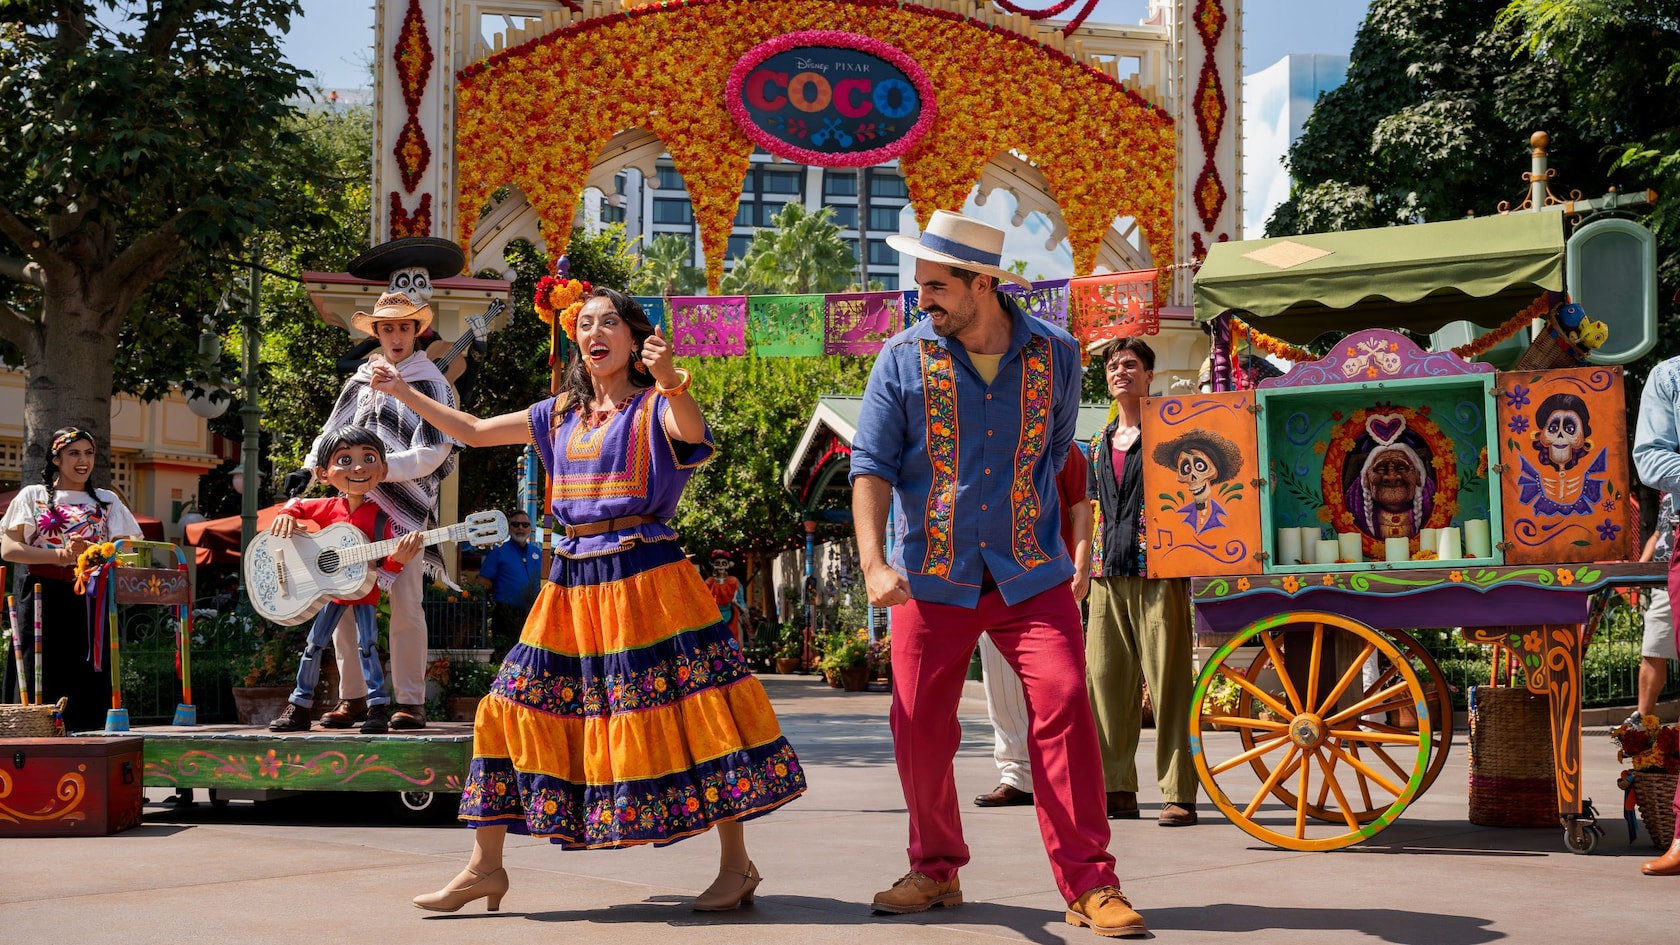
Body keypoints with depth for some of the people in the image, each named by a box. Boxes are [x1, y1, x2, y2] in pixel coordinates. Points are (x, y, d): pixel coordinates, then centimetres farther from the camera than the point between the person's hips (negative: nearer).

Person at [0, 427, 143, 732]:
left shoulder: (107, 501, 15)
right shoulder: (33, 496, 9)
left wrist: (90, 550, -15)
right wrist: (59, 555, -15)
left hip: (91, 601, 2)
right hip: (44, 601, -2)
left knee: (89, 685, -3)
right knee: (42, 685, -5)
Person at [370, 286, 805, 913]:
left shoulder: (654, 407, -2)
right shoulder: (560, 415, 16)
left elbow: (693, 430, -25)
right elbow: (474, 432, 24)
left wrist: (671, 382, -46)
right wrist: (403, 392, 20)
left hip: (645, 577, -6)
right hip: (572, 585, 6)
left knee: (688, 710, -9)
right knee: (518, 706, 4)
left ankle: (736, 866, 1)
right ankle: (485, 867, 13)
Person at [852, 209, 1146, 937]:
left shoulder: (1055, 355, 0)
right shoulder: (904, 358, -3)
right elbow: (871, 465, -7)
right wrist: (873, 563, -20)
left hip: (1031, 575, 0)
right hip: (930, 577, 0)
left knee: (1063, 708, -12)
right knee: (919, 729, 3)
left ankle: (1088, 886, -6)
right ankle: (935, 869, 25)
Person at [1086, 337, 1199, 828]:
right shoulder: (1101, 443, 20)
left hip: (1158, 572, -6)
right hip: (1108, 575, 6)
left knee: (1167, 682, -7)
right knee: (1105, 679, 3)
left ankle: (1179, 793, -5)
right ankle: (1116, 789, 10)